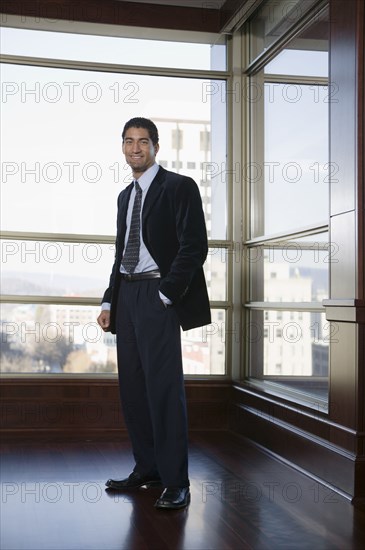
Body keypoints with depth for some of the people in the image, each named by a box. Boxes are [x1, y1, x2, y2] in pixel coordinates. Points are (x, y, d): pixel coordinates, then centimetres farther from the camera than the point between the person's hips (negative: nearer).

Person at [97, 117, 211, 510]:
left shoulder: (179, 187, -2)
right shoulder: (125, 196, 20)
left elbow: (194, 247, -10)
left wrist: (166, 294, -15)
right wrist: (109, 300, 13)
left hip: (158, 296, -7)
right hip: (126, 296, 7)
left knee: (164, 386, -9)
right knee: (133, 388, 8)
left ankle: (175, 482, -4)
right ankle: (146, 469, 17)